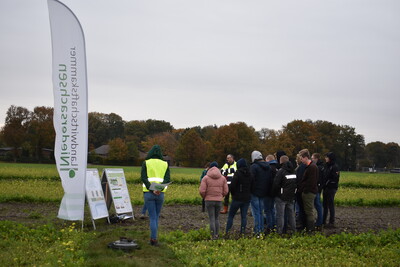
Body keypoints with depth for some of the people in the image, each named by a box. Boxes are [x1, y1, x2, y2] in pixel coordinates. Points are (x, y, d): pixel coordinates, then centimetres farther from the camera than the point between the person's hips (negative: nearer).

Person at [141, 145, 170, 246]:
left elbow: (143, 178, -9)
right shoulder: (165, 164, 8)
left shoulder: (146, 163, 2)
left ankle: (154, 239, -7)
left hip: (149, 193, -2)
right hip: (160, 194, 2)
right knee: (156, 216, 15)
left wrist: (151, 189, -14)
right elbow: (167, 179, -3)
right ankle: (153, 238, 16)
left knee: (153, 217, 0)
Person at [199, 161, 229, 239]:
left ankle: (213, 236, -2)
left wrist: (204, 197, 10)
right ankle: (217, 234, 16)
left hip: (209, 200, -2)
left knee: (212, 219, 1)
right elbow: (225, 191, 2)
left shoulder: (206, 178, -5)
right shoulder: (223, 178, 3)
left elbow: (202, 191, -11)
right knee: (217, 218, 17)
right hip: (219, 201, 2)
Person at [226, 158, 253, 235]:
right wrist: (248, 194, 15)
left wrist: (233, 194, 1)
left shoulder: (238, 173, -12)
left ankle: (227, 231, 1)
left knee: (231, 215, 4)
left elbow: (232, 185, -15)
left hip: (237, 198, -5)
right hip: (247, 198, 5)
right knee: (244, 216, 9)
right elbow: (252, 186, 10)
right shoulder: (250, 174, 6)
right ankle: (242, 231, 6)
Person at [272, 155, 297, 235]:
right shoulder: (294, 171, 5)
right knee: (291, 213, 16)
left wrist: (275, 192, 0)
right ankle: (293, 229, 22)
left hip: (281, 196, -6)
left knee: (280, 214, 0)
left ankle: (279, 231, 3)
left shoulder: (281, 171, -15)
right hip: (291, 197, 6)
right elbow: (297, 184, 13)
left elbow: (276, 184, -16)